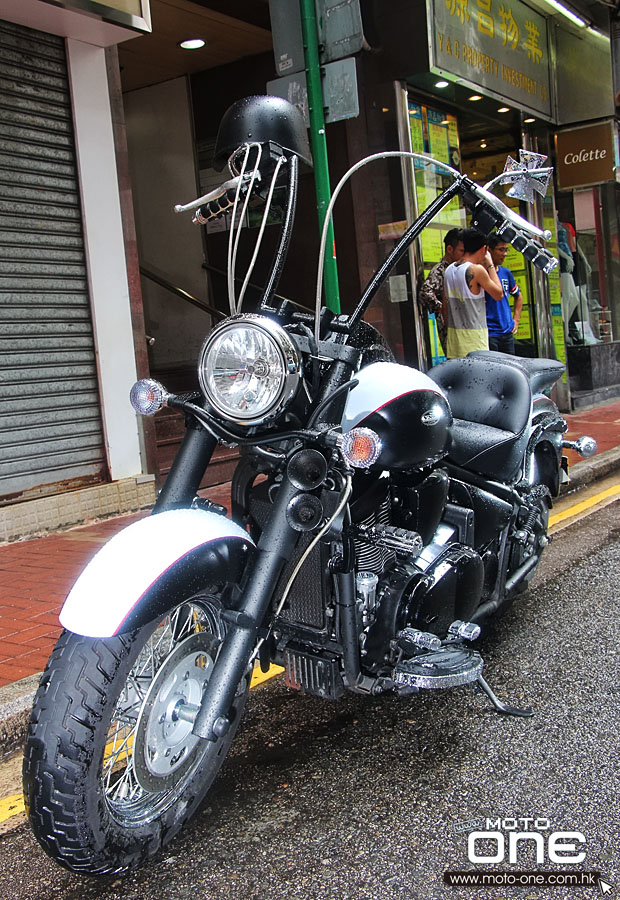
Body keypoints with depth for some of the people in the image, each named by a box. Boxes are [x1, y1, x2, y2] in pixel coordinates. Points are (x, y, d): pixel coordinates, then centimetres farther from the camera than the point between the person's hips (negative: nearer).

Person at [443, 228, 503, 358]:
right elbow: (498, 294, -1)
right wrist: (490, 265, 5)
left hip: (453, 333, 7)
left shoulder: (449, 270, 9)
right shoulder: (477, 270, -12)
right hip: (473, 335, -7)